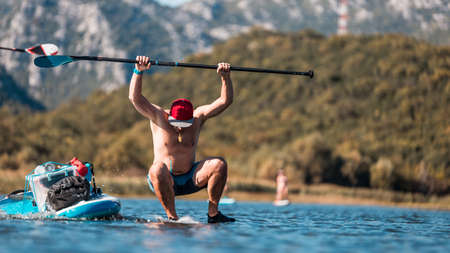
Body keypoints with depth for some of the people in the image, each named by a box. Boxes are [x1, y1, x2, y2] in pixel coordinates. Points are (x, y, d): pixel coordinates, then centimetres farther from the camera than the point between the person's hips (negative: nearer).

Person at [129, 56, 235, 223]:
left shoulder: (198, 116, -1)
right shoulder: (159, 117, -7)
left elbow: (225, 101, -3)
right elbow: (135, 98, -18)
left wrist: (225, 77, -17)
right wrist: (138, 71, -29)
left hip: (189, 180, 3)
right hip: (165, 181, -3)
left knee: (219, 164, -20)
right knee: (157, 169, -38)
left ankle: (213, 213, -14)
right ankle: (172, 217, -29)